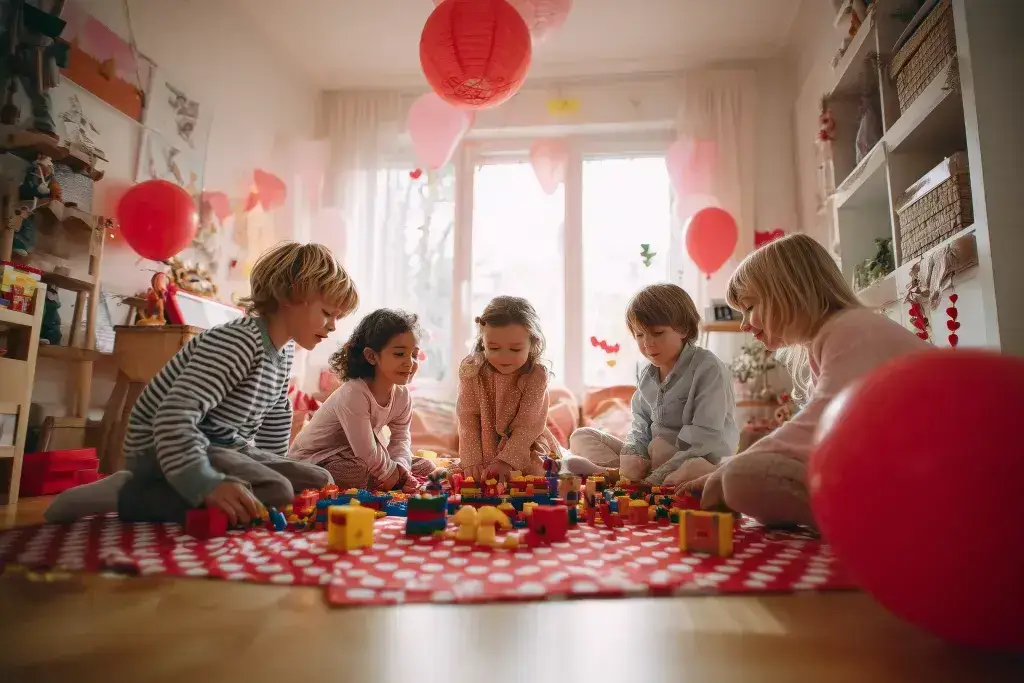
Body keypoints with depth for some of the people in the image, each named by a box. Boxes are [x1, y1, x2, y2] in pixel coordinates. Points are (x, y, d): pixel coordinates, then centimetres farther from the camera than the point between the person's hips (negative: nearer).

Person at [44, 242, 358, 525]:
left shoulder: (285, 350, 6)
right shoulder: (238, 341, -24)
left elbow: (275, 417, 22)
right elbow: (176, 414, -36)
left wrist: (271, 468, 21)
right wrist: (205, 484, -45)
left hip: (225, 447, 10)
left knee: (319, 484, 4)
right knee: (274, 493, -32)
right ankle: (126, 495, -12)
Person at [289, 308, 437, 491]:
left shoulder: (402, 394, -8)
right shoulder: (354, 394, -32)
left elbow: (400, 438, -3)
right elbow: (366, 452, -32)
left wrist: (401, 467, -21)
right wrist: (391, 473, -18)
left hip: (354, 456, 8)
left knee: (426, 467, 1)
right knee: (359, 469, -40)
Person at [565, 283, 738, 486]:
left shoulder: (709, 369, -13)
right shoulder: (647, 375, 8)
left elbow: (706, 437, -20)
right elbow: (641, 427, 10)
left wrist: (657, 477, -28)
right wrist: (632, 454, -14)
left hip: (701, 459, -6)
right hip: (651, 461, 7)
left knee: (697, 470, -43)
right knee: (581, 437, 2)